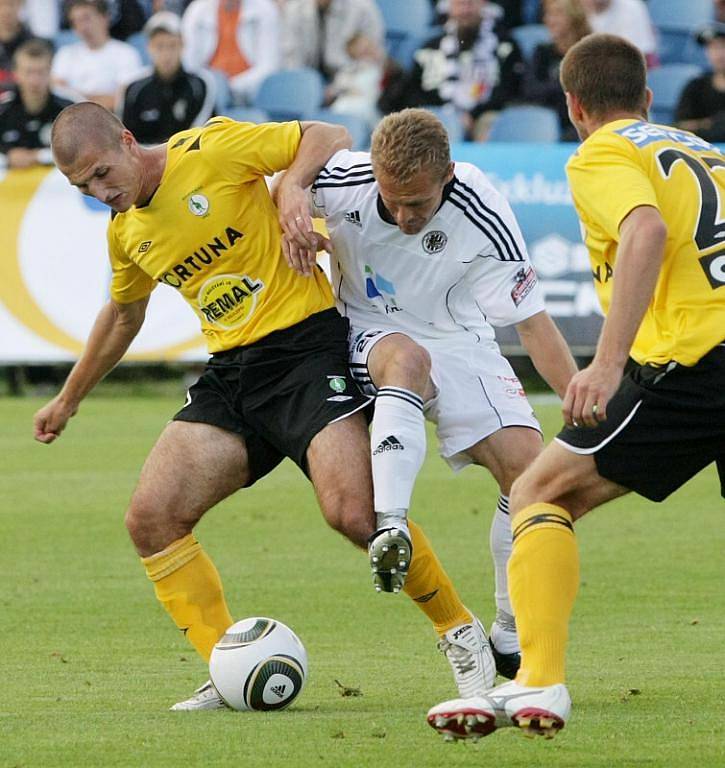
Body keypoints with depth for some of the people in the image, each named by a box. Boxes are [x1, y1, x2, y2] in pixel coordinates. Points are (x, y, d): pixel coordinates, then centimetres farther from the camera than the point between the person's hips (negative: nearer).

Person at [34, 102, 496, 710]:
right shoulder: (126, 232, 11)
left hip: (307, 345, -7)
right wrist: (69, 400, 38)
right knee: (150, 518, -9)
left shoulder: (212, 149, -9)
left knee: (355, 513, -22)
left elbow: (330, 138, -5)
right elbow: (123, 316, 31)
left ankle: (461, 633, 1)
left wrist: (292, 187, -23)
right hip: (229, 374, 7)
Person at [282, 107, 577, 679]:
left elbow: (534, 324, -18)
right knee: (407, 357, -38)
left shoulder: (483, 219, -23)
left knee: (528, 464, -15)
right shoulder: (342, 182, -21)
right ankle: (390, 528, -49)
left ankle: (511, 635, 2)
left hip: (457, 341, 1)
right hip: (369, 336, -1)